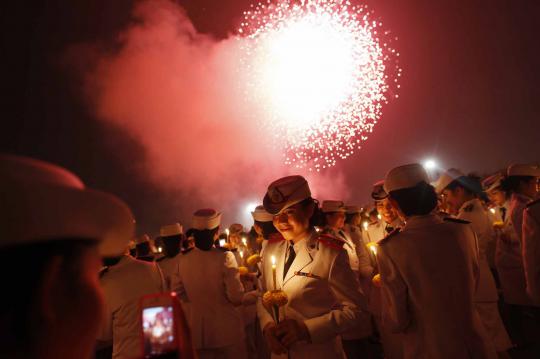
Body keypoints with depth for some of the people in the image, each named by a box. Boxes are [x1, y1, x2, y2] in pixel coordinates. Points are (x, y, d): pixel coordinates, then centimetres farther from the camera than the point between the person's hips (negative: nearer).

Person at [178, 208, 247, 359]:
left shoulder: (184, 261, -7)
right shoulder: (225, 257, -19)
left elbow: (181, 297, 4)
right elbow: (236, 298, -17)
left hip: (196, 332, 4)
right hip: (226, 330, -3)